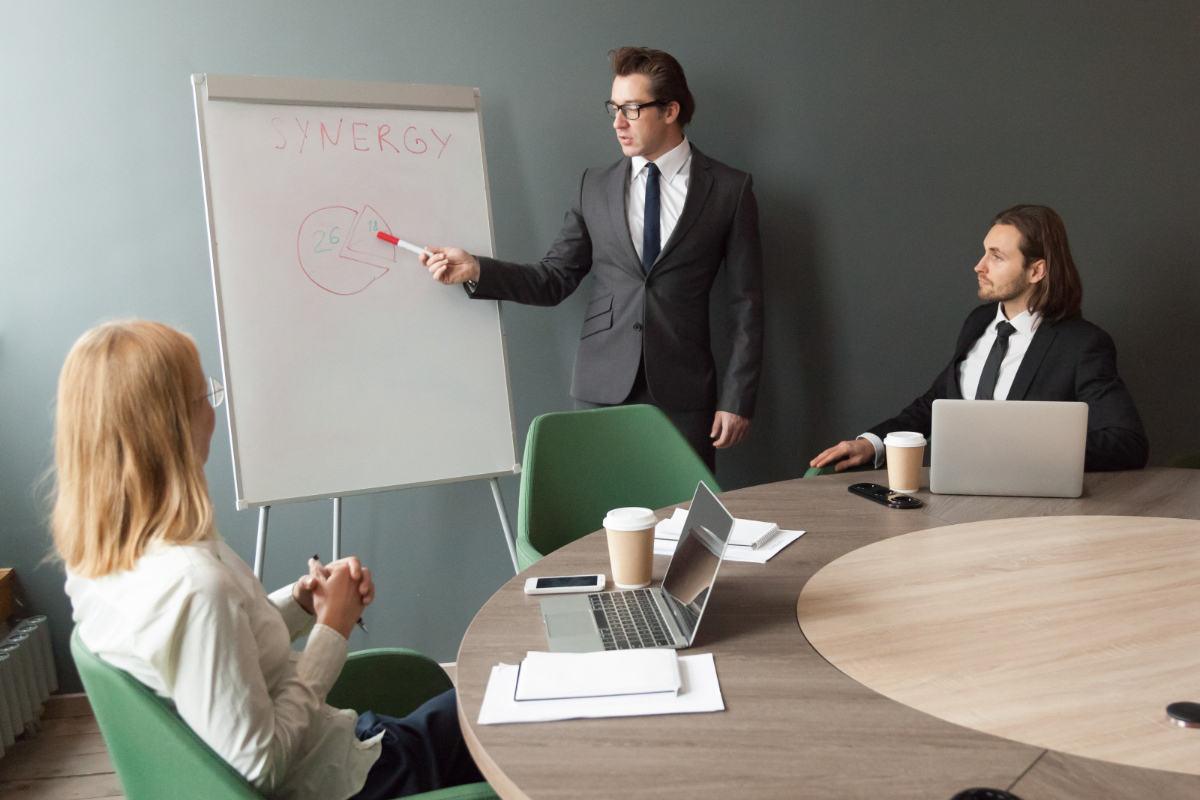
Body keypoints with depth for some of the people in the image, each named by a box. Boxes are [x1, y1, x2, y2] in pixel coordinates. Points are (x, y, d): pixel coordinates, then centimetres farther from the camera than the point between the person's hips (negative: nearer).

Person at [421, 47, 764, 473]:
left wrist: (737, 399, -4)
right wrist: (476, 270, -4)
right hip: (602, 388, 2)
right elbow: (554, 278, 10)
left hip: (683, 392, -2)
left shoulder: (730, 189, 2)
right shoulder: (595, 187, 10)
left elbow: (745, 304, 1)